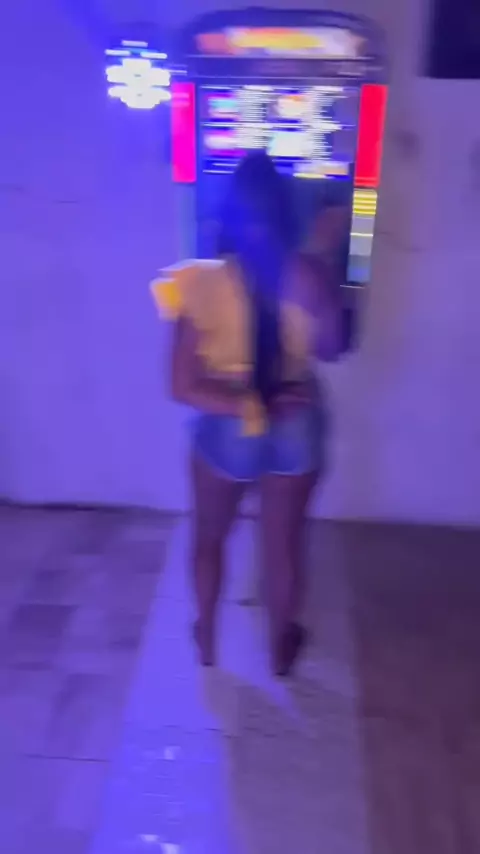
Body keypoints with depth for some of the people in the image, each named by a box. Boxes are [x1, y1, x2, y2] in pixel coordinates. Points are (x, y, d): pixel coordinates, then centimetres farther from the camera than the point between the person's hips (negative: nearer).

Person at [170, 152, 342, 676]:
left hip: (226, 432, -1)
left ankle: (206, 638, 45)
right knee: (284, 545, 21)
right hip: (296, 431, 2)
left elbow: (184, 387, -20)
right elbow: (330, 350, 3)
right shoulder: (311, 280, -15)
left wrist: (248, 405, -16)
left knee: (210, 538, 25)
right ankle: (281, 648, 43)